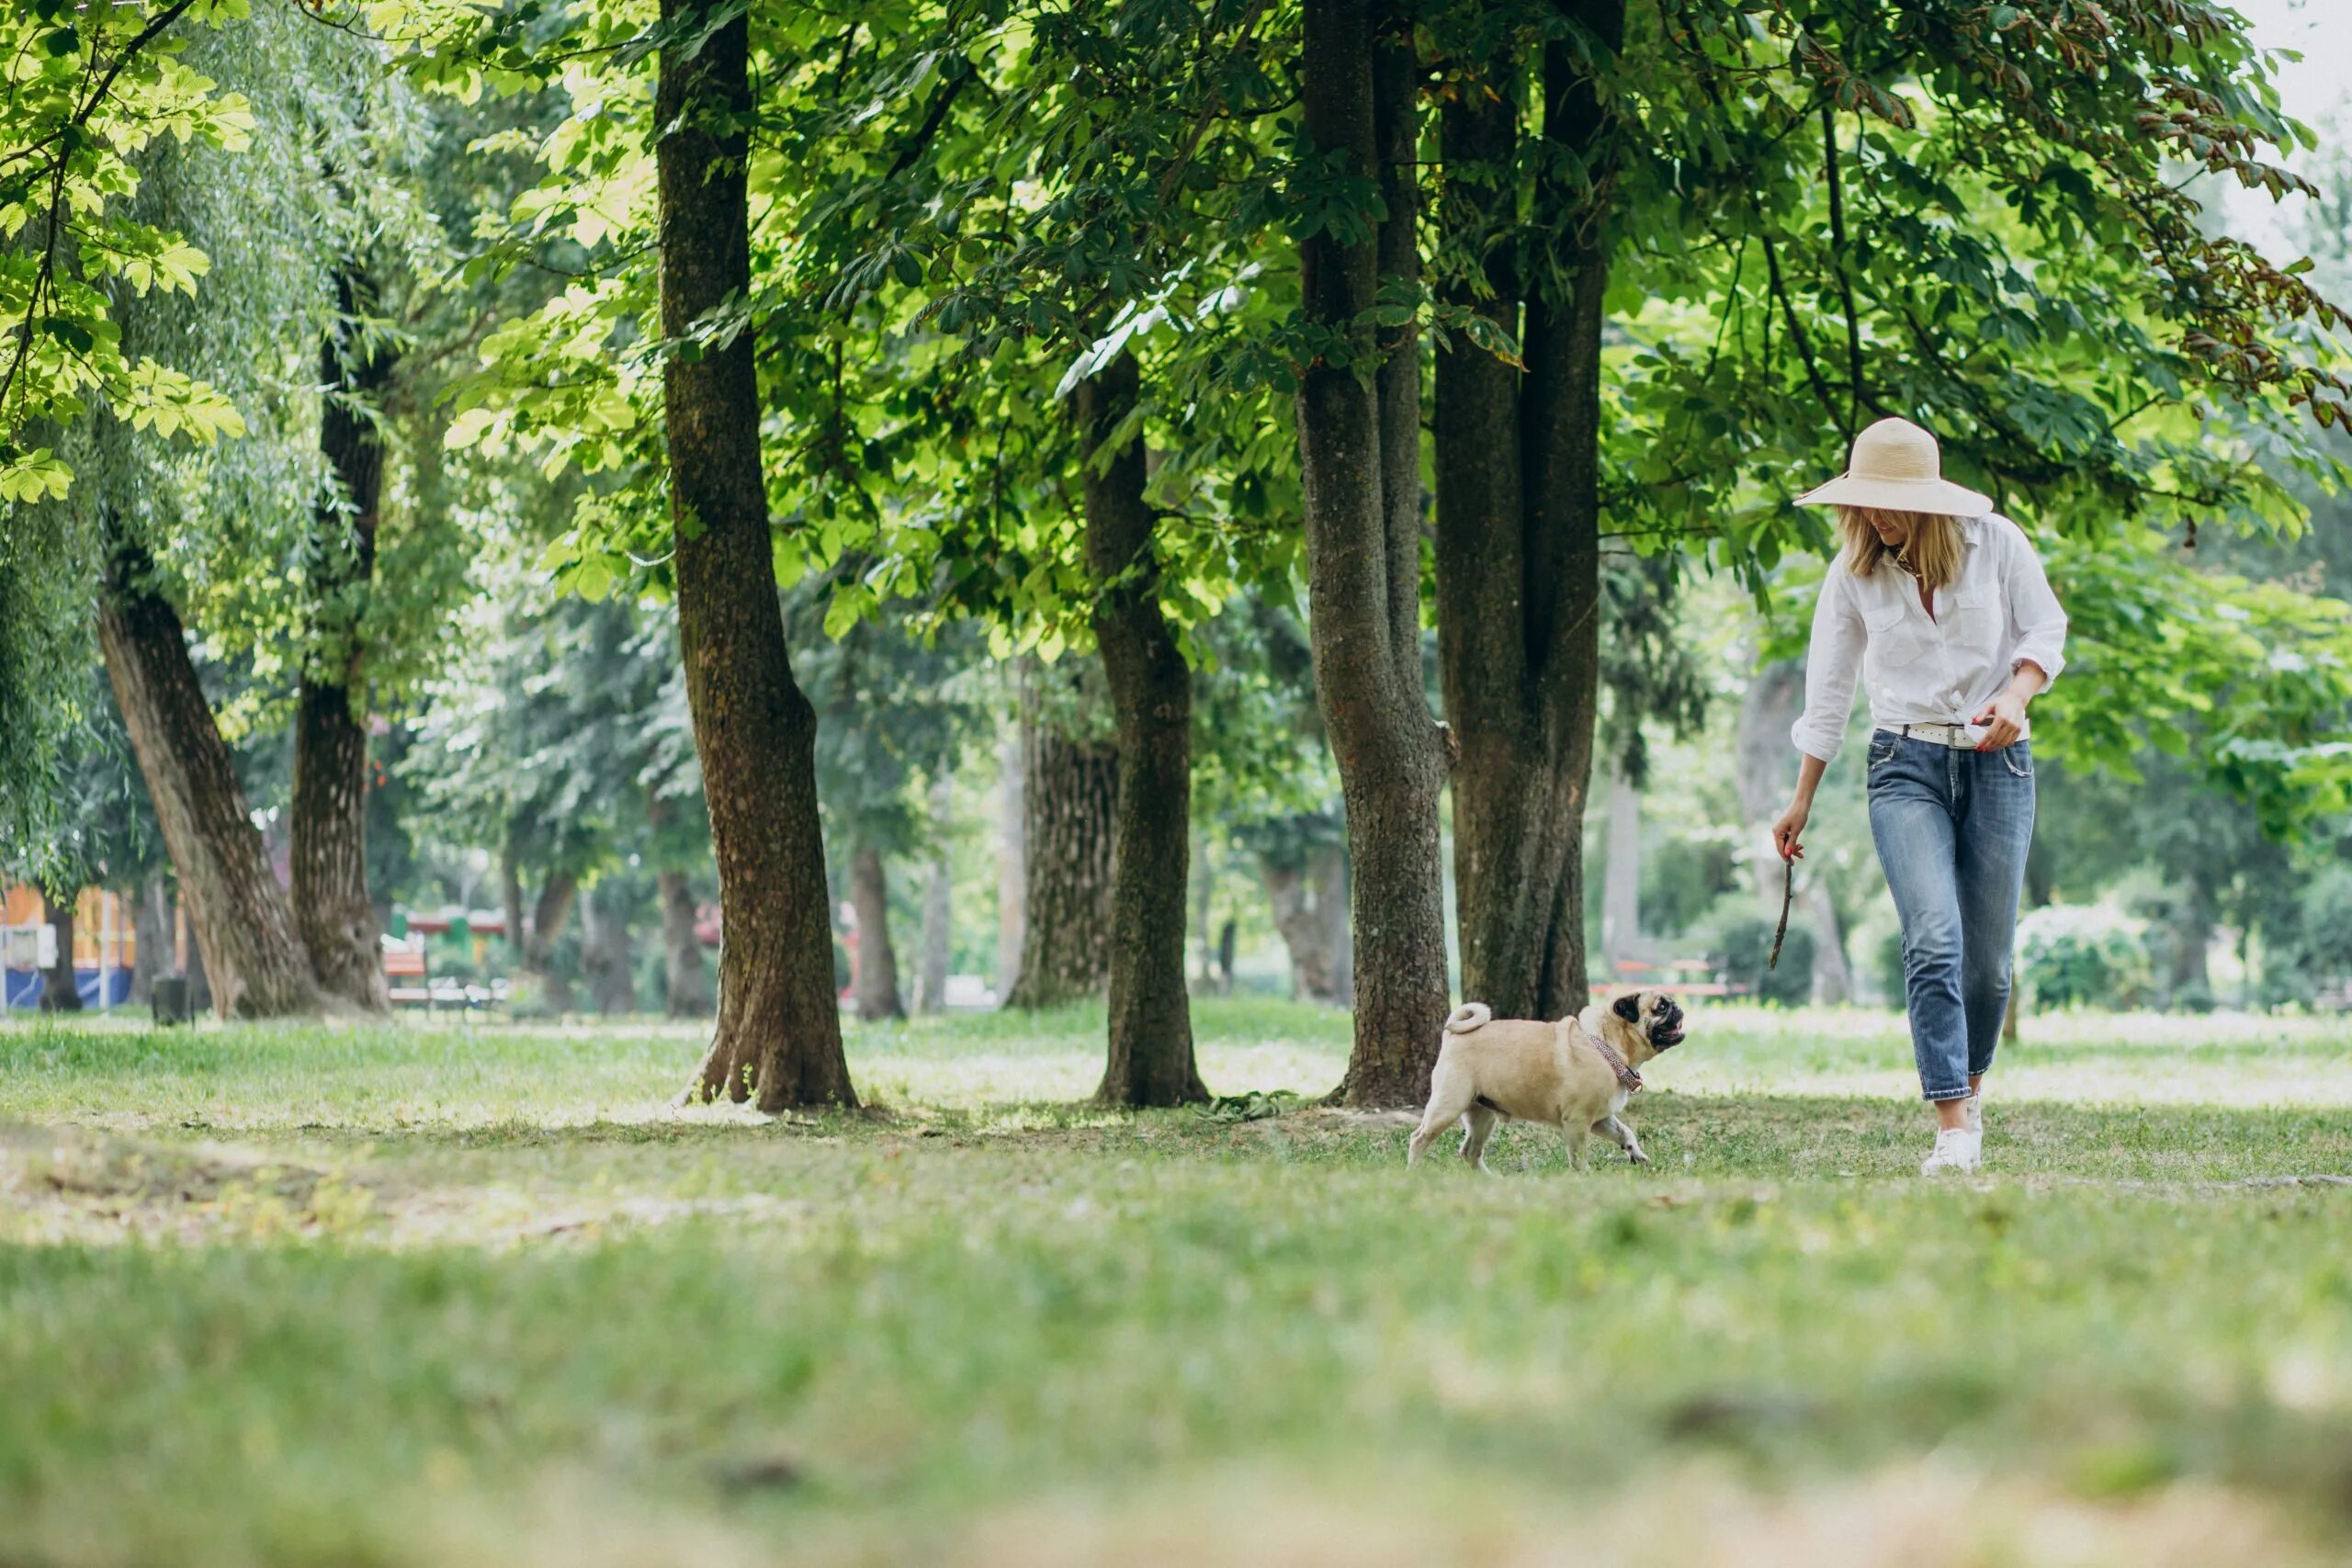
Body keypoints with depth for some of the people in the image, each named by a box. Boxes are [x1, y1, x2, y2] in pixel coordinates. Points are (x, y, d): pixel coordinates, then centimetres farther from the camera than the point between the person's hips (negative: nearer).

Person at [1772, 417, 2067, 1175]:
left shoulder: (1995, 543, -1)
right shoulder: (1854, 571, 2)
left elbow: (2045, 631, 5)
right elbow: (1828, 687, 10)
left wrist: (2015, 695, -16)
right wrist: (1802, 801, 13)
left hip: (1996, 763, 0)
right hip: (1906, 764, 0)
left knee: (1988, 956, 3)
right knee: (1934, 941, -18)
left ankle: (1970, 1081, 32)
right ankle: (1952, 1128, -21)